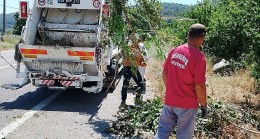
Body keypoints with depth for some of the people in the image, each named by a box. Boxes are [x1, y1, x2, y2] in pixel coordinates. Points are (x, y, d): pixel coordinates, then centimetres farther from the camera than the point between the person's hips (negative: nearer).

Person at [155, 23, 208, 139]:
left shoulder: (174, 51, -1)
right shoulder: (199, 58, -19)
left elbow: (165, 74, 8)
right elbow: (199, 86, -18)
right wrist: (204, 105, -5)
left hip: (169, 101, 5)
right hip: (187, 105, -5)